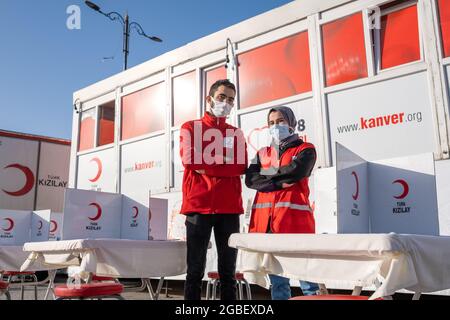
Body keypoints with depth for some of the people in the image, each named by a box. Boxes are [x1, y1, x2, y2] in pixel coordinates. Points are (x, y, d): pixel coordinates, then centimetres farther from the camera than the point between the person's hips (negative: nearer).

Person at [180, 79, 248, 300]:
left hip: (229, 208, 3)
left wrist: (206, 164, -7)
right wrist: (223, 160, -3)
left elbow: (240, 166, 0)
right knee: (195, 270, 1)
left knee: (228, 271, 7)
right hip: (199, 206, -3)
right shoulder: (191, 128, 11)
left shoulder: (236, 133, 18)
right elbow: (190, 159, -8)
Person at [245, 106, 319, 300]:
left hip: (294, 219, -4)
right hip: (266, 220, 4)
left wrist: (265, 173, 2)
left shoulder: (305, 149, 9)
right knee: (276, 278, 8)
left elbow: (296, 170, -12)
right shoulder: (262, 154, 21)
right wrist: (280, 182, -8)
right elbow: (250, 179, 5)